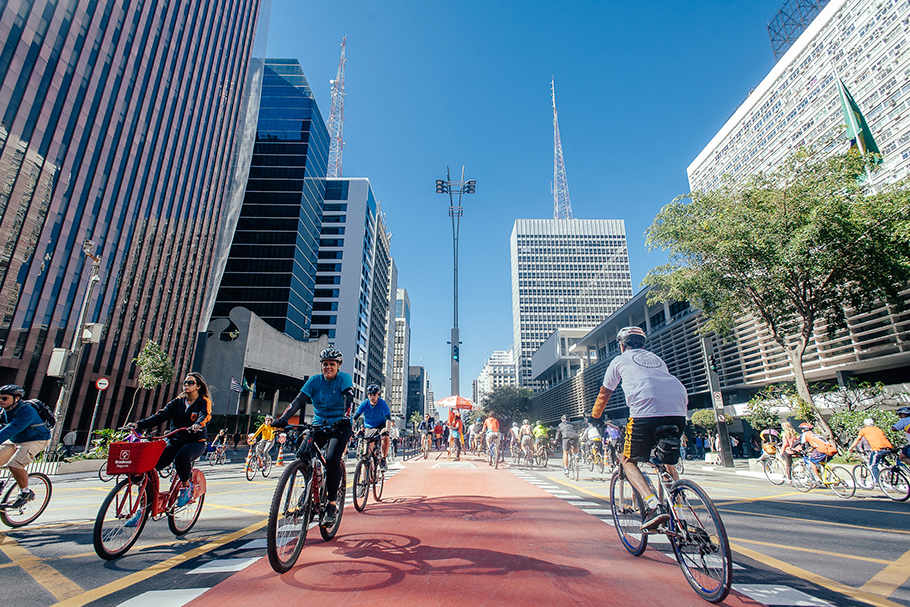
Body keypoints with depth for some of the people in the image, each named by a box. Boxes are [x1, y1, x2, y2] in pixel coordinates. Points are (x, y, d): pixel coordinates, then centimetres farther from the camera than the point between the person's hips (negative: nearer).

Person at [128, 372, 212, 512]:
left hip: (195, 442, -5)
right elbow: (161, 415, -1)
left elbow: (205, 415, -23)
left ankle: (186, 486, -6)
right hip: (175, 441, 5)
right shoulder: (177, 402, 11)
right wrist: (139, 424, -16)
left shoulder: (204, 402, -3)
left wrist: (198, 424, -45)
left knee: (182, 457, -36)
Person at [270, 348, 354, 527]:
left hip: (340, 426, -4)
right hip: (319, 426, 4)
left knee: (332, 459, -24)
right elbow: (299, 399, -9)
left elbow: (348, 398, -22)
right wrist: (283, 418, -23)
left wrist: (346, 418, -40)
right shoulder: (315, 380, 1)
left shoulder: (344, 378, -7)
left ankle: (332, 505, -11)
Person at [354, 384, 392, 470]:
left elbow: (388, 418, -31)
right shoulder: (364, 403, -17)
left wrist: (387, 429, -50)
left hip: (381, 425, -2)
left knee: (385, 437, -30)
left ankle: (383, 460, -13)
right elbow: (355, 417, -23)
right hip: (368, 427, 2)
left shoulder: (382, 403, -22)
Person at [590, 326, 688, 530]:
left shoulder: (619, 360, 19)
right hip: (678, 411, 5)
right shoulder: (657, 358, 30)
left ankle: (654, 505, -11)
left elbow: (604, 394, 25)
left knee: (628, 461, 9)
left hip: (646, 411, -5)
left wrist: (594, 417, 39)